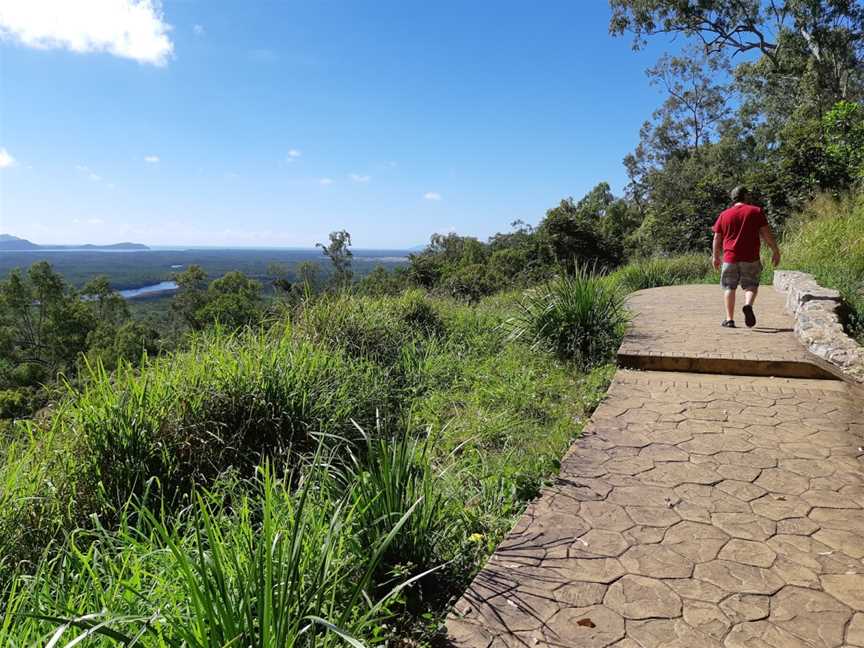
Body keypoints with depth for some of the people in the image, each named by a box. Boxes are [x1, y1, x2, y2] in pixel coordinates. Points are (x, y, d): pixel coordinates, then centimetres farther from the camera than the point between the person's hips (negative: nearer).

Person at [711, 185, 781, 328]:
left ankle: (729, 319, 5)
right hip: (751, 258, -1)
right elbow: (767, 234, -2)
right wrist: (776, 251, 6)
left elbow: (717, 238, 8)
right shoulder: (756, 211, 3)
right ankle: (748, 305, -18)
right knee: (751, 285, 11)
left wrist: (716, 257, 18)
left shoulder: (724, 215, 8)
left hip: (730, 258, 1)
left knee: (729, 287, 8)